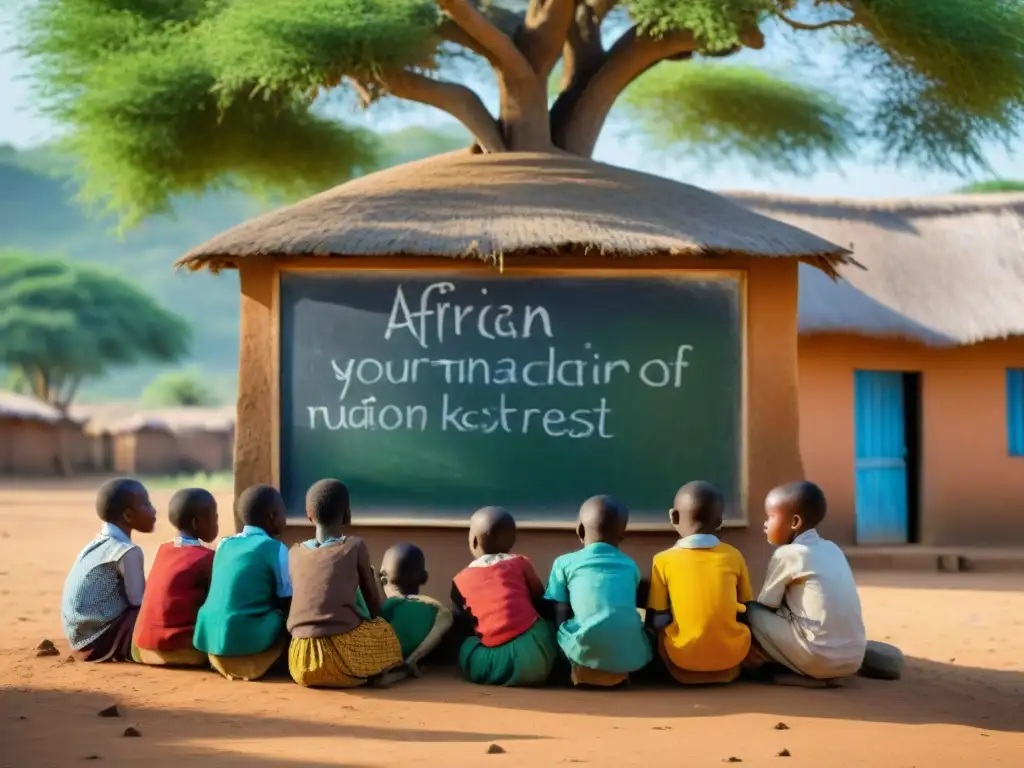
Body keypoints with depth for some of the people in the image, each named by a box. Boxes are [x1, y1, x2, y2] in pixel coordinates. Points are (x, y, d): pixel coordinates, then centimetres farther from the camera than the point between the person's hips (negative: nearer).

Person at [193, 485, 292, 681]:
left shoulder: (224, 544, 15)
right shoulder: (276, 549, -3)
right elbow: (287, 602, 0)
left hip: (211, 638, 6)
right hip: (250, 640, -6)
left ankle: (225, 663, 11)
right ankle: (254, 664, 2)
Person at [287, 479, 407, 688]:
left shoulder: (295, 554, 13)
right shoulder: (356, 547, 4)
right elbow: (373, 600, 14)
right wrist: (375, 625, 32)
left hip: (300, 663, 3)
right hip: (340, 654, -3)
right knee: (384, 630, 27)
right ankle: (382, 672, 6)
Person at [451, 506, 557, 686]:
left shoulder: (460, 580, 14)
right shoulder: (520, 563, 13)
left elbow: (461, 625, 20)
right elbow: (541, 599, 24)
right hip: (534, 653, 0)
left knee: (465, 645, 27)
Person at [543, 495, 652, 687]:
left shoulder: (564, 563, 11)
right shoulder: (630, 565, 19)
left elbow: (559, 616, 7)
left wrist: (563, 648, 20)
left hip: (588, 652, -2)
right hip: (631, 656, 2)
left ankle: (584, 669, 7)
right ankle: (618, 670, 14)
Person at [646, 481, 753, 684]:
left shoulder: (663, 560, -4)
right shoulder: (734, 556, 2)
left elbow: (656, 621, -2)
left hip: (683, 657, -1)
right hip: (732, 654, 1)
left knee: (659, 632, 26)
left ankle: (684, 671, 15)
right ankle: (727, 669, 20)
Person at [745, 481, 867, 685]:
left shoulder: (787, 554, -6)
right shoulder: (831, 549, 14)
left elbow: (765, 606, 1)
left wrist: (748, 611, 19)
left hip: (819, 659, -7)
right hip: (853, 658, 7)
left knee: (750, 612, 3)